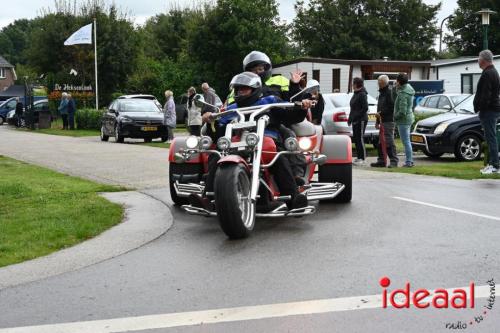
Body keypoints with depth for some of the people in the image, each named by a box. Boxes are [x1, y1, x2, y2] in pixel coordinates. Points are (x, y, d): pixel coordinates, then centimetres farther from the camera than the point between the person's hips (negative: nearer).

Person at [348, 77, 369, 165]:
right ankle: (359, 157, 17)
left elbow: (365, 108, -19)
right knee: (356, 139, 11)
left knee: (360, 139, -7)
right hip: (355, 120, 10)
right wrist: (350, 118, 15)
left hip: (361, 120, -9)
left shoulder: (362, 94, -13)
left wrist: (356, 116, -20)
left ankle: (362, 158, -4)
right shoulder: (355, 94, 16)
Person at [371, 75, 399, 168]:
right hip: (383, 121, 10)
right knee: (381, 143, 11)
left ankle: (394, 161, -7)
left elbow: (391, 107, -20)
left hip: (388, 121, -10)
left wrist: (381, 113, -16)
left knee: (389, 142, -10)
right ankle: (381, 161, 17)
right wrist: (377, 121, 22)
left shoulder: (389, 92, -10)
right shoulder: (381, 93, 21)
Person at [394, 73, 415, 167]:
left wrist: (395, 116, -8)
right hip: (409, 118, 10)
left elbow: (402, 111, -25)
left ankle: (408, 162, 0)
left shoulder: (403, 93, -22)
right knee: (407, 141, 17)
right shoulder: (408, 88, 8)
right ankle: (410, 160, 24)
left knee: (406, 142, -4)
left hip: (403, 120, -10)